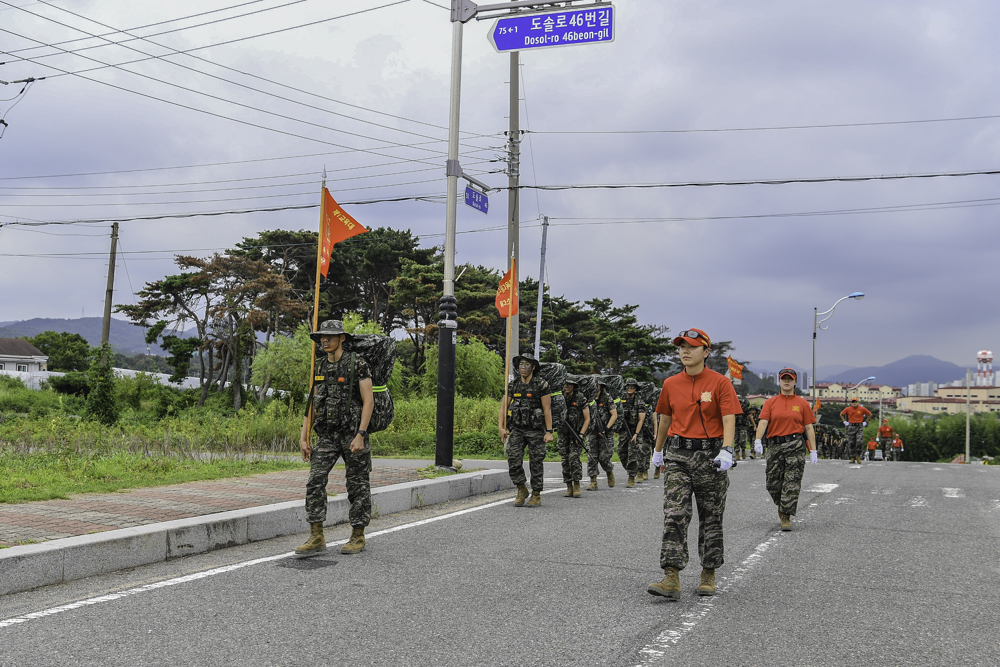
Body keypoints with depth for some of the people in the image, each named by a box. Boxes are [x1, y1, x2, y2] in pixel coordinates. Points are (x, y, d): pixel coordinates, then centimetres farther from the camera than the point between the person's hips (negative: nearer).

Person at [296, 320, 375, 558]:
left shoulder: (357, 364, -9)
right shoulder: (320, 368, 10)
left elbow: (368, 401, -13)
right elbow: (312, 403, 12)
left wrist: (360, 435, -20)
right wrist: (304, 437, 6)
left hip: (352, 433, -5)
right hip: (327, 434, 5)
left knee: (358, 485, 3)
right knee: (315, 481, -5)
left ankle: (358, 537, 14)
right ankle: (316, 538, 0)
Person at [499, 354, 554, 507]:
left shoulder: (541, 385, -8)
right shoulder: (512, 385, 4)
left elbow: (547, 409, -8)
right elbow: (503, 407, 8)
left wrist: (549, 432, -12)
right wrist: (501, 427, -2)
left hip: (536, 430, -3)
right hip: (517, 429, 3)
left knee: (536, 463, 2)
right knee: (513, 460, -8)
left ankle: (536, 495, 15)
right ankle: (521, 490, 10)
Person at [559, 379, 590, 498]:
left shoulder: (580, 399, -8)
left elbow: (587, 419, -6)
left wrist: (581, 434, -15)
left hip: (577, 433, -4)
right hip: (563, 434, 4)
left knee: (574, 457, -17)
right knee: (565, 460, 2)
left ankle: (577, 486, -10)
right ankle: (569, 488, 10)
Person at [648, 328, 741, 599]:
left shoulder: (720, 383, -3)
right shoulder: (671, 384, 9)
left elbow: (729, 420, -11)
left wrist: (726, 450, -25)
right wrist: (658, 450, 28)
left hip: (710, 455, -2)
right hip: (678, 455, 3)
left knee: (711, 519, 7)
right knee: (674, 516, -9)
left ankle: (708, 575, 21)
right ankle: (672, 579, -12)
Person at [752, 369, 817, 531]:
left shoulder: (802, 403, 8)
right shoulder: (771, 402, 9)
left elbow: (809, 428, 6)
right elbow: (763, 422, -2)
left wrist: (813, 450, 0)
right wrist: (758, 440, -18)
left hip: (796, 446, -2)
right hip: (775, 445, 2)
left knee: (792, 482, -7)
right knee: (772, 483, 4)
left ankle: (786, 517, -2)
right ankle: (782, 504, 34)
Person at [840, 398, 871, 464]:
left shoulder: (862, 409, 0)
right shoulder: (848, 409, 3)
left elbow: (870, 414, 14)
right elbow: (841, 414, 19)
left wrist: (865, 422, 8)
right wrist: (845, 422, 10)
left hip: (860, 427, -2)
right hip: (851, 427, 2)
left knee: (859, 442, -15)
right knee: (851, 443, 1)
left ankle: (858, 456, 3)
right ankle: (852, 458, 8)